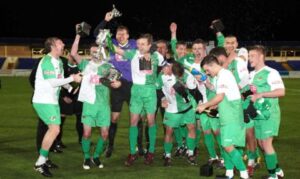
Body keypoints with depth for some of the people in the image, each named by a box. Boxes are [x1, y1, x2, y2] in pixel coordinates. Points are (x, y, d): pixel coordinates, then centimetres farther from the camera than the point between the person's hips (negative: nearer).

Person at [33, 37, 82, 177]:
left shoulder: (59, 62, 11)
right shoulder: (47, 61, -17)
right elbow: (52, 82, -23)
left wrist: (71, 88, 3)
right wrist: (72, 78, -20)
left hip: (52, 100, 10)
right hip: (43, 101, -10)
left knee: (52, 129, 15)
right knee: (55, 129, -17)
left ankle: (43, 159, 25)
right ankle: (40, 163, -10)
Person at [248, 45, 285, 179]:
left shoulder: (271, 73, -12)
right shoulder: (251, 74, 13)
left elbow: (281, 92, -20)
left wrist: (260, 94, -23)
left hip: (269, 113, -8)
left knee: (266, 143, -8)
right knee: (261, 143, 11)